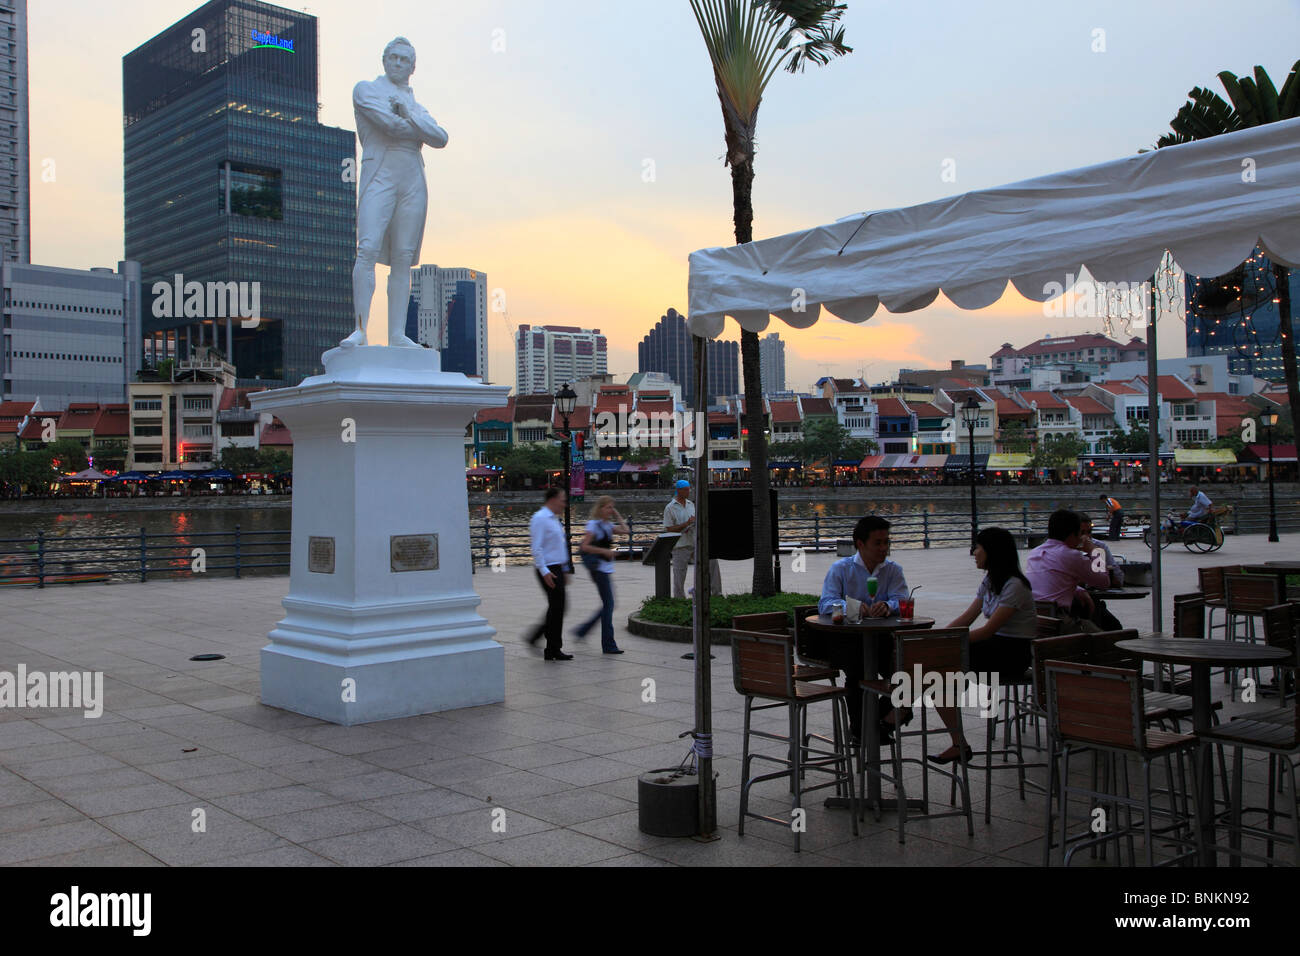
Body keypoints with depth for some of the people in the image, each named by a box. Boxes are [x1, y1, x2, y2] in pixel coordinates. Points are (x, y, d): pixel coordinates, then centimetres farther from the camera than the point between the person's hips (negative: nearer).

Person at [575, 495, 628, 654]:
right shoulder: (594, 525, -10)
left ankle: (583, 629, 24)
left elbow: (625, 530, 15)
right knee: (608, 604, -9)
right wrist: (604, 551, -20)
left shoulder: (608, 525, 13)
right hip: (599, 568, -9)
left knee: (608, 605, 13)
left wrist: (617, 515, 11)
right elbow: (584, 546, -16)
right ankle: (608, 644, -6)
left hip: (607, 569, 9)